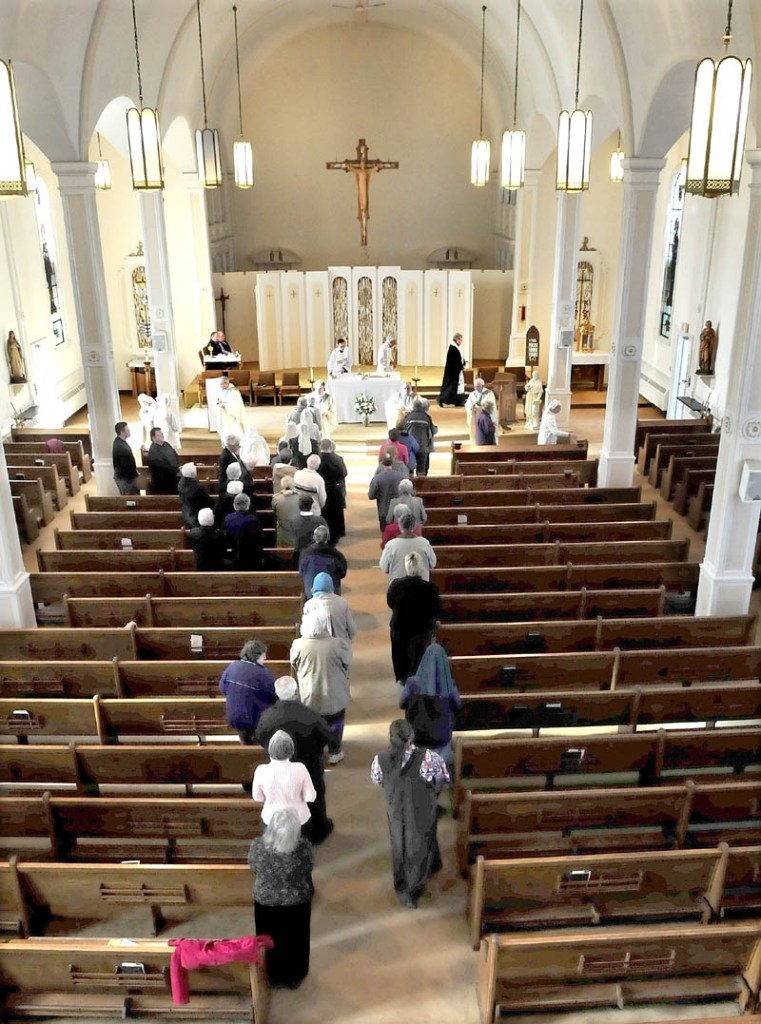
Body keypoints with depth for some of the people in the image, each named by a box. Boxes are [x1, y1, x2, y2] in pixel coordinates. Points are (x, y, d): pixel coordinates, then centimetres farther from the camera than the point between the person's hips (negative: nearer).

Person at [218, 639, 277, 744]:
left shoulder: (232, 667, -8)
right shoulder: (262, 674, -23)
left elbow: (222, 689, 4)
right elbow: (276, 696, -16)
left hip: (233, 719, 7)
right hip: (254, 722, -7)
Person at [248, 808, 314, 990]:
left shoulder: (257, 846, -28)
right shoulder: (304, 847, -30)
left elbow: (254, 868, -7)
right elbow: (308, 869, -10)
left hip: (266, 902, 0)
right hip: (297, 903, 0)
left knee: (271, 942, 26)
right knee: (294, 942, 26)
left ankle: (274, 978, 47)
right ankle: (294, 978, 47)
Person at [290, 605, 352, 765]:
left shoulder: (298, 645, -20)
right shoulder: (338, 645, -25)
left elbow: (294, 668, -3)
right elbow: (347, 665, -8)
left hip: (309, 696, 2)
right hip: (333, 695, -1)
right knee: (334, 723, 25)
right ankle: (334, 754, 42)